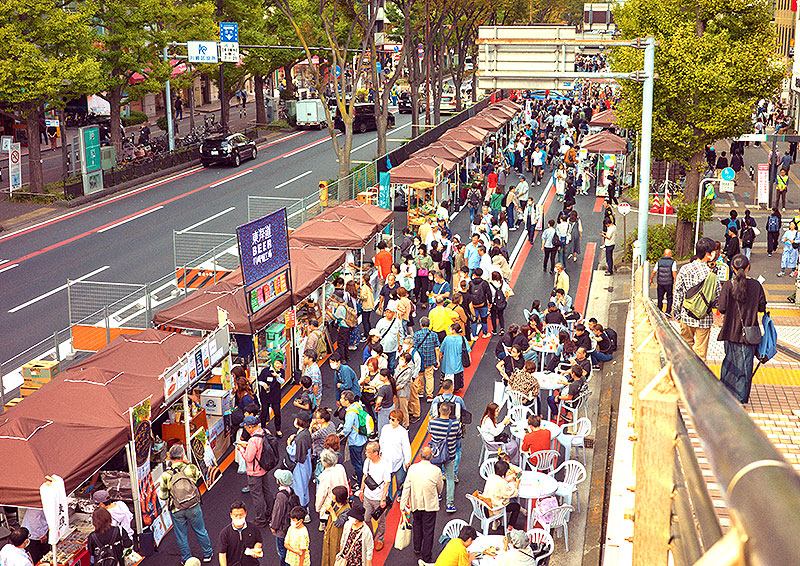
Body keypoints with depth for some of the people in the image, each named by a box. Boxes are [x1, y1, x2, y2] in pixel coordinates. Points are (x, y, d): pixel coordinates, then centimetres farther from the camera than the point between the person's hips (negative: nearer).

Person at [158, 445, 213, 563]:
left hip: (176, 510, -1)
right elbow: (200, 479, 9)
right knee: (200, 531, 20)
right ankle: (207, 554, 36)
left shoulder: (165, 476, -13)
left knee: (181, 536, 17)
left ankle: (187, 560, 30)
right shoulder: (191, 468, -13)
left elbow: (162, 496, -3)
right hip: (194, 507, 1)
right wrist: (187, 463, 6)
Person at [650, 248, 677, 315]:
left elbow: (654, 272, 3)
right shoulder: (672, 262, -6)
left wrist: (651, 279, 18)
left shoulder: (659, 262, 2)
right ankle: (668, 312, 4)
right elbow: (674, 273, -14)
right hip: (669, 283, -2)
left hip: (660, 283, 2)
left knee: (660, 298, 11)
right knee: (669, 299, 10)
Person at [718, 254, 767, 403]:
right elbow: (762, 307, 0)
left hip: (732, 331, 0)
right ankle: (740, 396, 11)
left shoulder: (728, 285, -11)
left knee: (731, 360, 16)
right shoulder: (756, 285, -6)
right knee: (745, 363, 7)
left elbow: (722, 308, -13)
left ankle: (726, 389, 26)